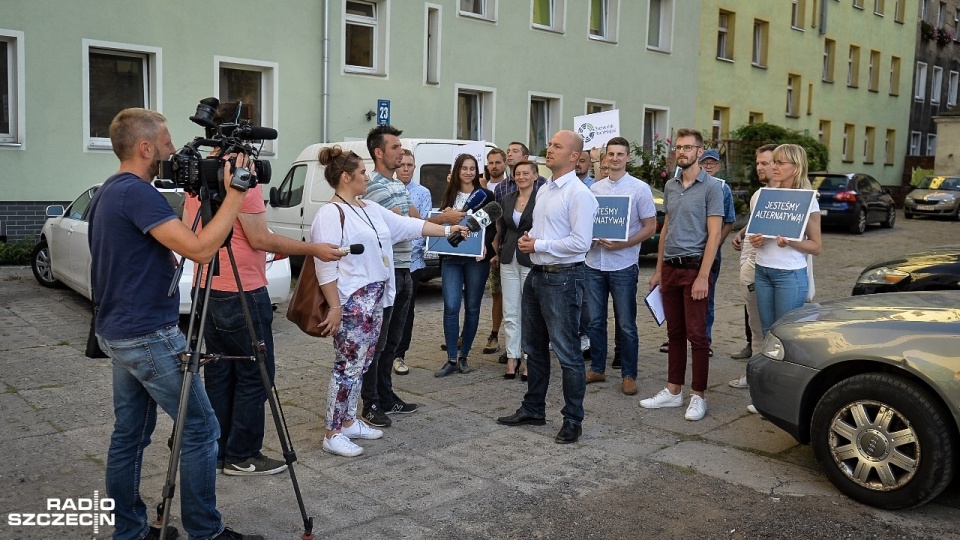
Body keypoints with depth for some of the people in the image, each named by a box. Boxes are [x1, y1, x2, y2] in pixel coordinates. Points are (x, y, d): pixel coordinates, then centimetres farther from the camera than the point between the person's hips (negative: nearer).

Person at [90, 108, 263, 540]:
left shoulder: (107, 193, 13)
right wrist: (234, 194, -20)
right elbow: (199, 249, -26)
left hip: (117, 333, 10)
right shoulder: (138, 193, -18)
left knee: (129, 434, 14)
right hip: (149, 337, -10)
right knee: (201, 428, -2)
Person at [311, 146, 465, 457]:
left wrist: (447, 230, 16)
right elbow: (325, 266, -19)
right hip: (351, 302, -9)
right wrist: (334, 307, -21)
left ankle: (349, 422, 26)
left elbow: (408, 226, 17)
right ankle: (333, 434, 4)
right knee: (348, 366, -5)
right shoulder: (331, 214, -15)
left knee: (362, 364, 14)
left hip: (375, 299, 9)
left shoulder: (371, 210, 13)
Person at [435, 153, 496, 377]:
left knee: (472, 307, 5)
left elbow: (492, 226, -1)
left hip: (476, 258, -2)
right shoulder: (449, 195, 11)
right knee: (451, 307, -6)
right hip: (451, 257, 2)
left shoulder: (485, 196, 2)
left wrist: (486, 246, -18)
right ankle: (451, 359, 0)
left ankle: (463, 356, 16)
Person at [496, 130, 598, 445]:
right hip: (536, 274, 9)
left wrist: (538, 245, -15)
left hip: (562, 278, -9)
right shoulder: (544, 189, 13)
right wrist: (527, 239, 2)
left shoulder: (578, 194, -14)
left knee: (567, 352, -1)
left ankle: (573, 420, 11)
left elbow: (581, 242, -21)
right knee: (534, 348, 18)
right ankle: (533, 409, 32)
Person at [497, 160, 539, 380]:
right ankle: (512, 358, 16)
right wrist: (499, 250, 10)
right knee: (510, 312, 7)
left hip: (531, 260, -5)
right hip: (509, 260, 5)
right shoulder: (507, 199, 11)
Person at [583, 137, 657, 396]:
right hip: (594, 263, 4)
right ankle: (597, 369, 23)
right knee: (595, 321, 10)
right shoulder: (594, 188, 10)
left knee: (626, 324, 3)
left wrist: (621, 244, -16)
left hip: (623, 265, -4)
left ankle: (629, 375, 13)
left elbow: (650, 227, -4)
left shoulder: (639, 188, -3)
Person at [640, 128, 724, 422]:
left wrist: (703, 276, -18)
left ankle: (698, 396, 9)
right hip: (670, 268, 6)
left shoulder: (711, 186, -7)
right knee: (675, 333, 12)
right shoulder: (670, 186, 12)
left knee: (696, 334, -1)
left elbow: (714, 234, -12)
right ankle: (673, 391, 20)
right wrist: (658, 270, 14)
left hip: (694, 268, -6)